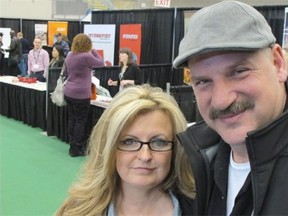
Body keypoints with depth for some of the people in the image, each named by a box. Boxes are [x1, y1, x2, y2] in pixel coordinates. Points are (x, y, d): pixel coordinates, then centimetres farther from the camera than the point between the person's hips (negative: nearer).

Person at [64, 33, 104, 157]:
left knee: (72, 119, 14)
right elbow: (101, 63, -1)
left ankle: (72, 146, 22)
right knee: (80, 121, 2)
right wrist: (93, 51, 10)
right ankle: (76, 149, 7)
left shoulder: (69, 55, 8)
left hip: (68, 92, 8)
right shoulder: (86, 56, -17)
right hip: (81, 94, -8)